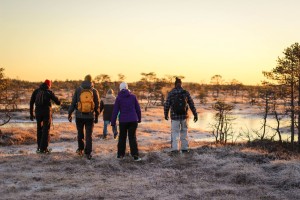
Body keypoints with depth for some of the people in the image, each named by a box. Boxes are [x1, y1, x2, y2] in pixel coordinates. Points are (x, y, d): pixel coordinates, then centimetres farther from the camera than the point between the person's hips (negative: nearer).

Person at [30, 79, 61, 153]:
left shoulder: (36, 91, 6)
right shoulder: (49, 92, -2)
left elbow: (31, 102, 4)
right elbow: (58, 102, 0)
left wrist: (31, 114, 10)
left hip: (38, 112, 3)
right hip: (47, 112, -3)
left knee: (39, 129, 19)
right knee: (46, 130, 2)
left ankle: (39, 146, 19)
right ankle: (43, 148, -2)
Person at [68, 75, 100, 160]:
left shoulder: (78, 89, -3)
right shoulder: (94, 91, -2)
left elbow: (73, 102, -2)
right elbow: (97, 105, 3)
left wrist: (69, 114, 6)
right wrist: (96, 117, 13)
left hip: (79, 116, 1)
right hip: (90, 116, 0)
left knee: (80, 133, 19)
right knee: (89, 135, 4)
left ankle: (80, 149, 26)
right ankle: (88, 153, -1)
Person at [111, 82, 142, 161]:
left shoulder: (119, 98, -2)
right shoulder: (133, 96, 2)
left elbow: (115, 111, -3)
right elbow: (138, 109, 6)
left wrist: (113, 122, 2)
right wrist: (139, 118, 17)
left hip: (123, 121, -1)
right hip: (133, 120, 1)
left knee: (122, 137, 14)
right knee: (132, 138, 3)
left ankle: (120, 154, 18)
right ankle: (135, 156, -4)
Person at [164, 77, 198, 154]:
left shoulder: (171, 93, -6)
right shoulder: (186, 93, -2)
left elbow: (166, 105, -5)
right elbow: (191, 105, 0)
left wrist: (166, 115, 11)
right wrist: (195, 115, 7)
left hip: (175, 117, -2)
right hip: (184, 116, 2)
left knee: (175, 133, 5)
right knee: (184, 132, 16)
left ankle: (175, 149, -5)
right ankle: (185, 148, 18)